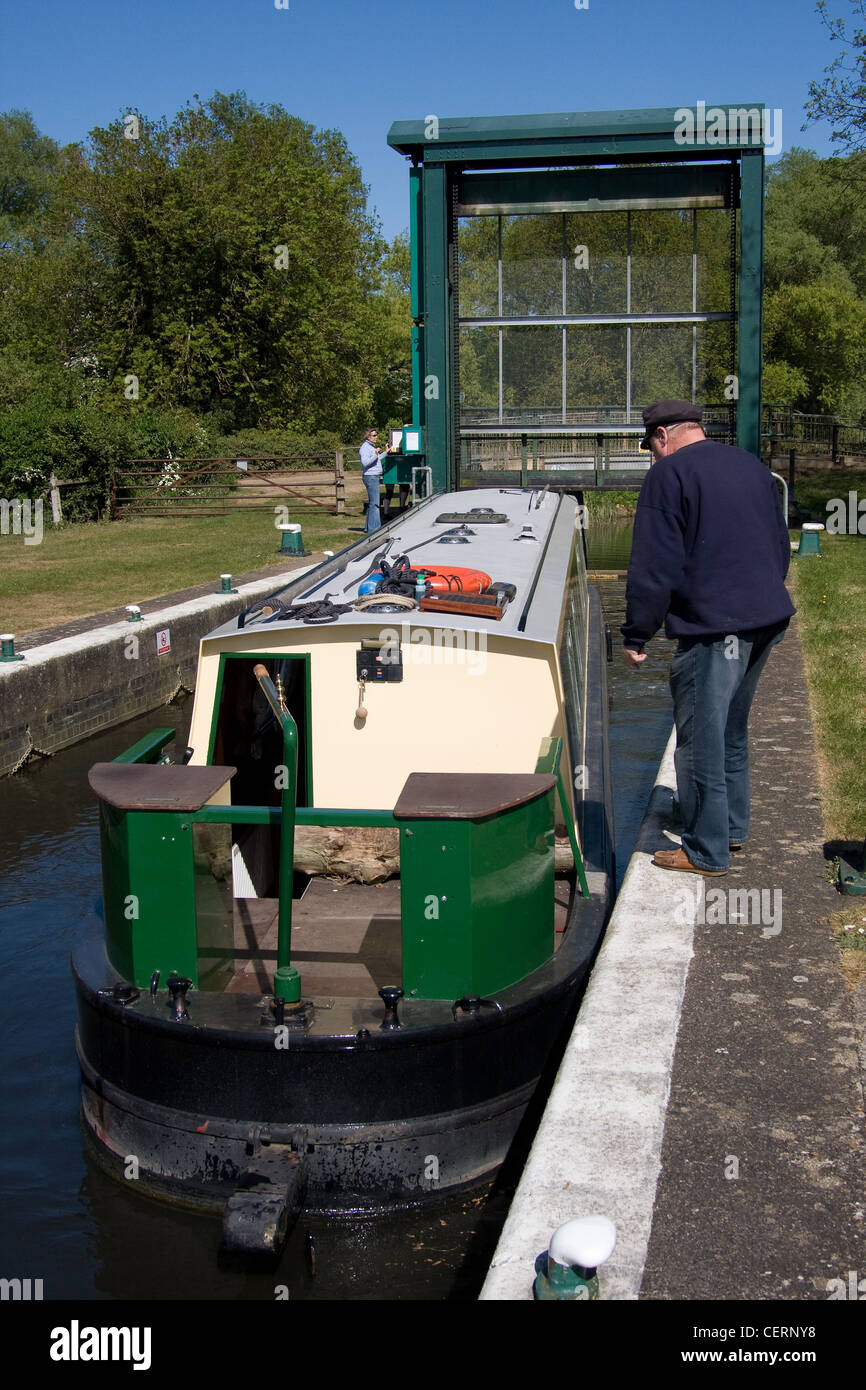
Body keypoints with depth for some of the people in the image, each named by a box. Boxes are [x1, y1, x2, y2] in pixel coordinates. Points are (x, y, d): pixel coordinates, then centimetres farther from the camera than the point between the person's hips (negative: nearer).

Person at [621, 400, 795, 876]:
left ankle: (706, 851, 7)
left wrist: (636, 635, -7)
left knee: (701, 739, 0)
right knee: (732, 729, 22)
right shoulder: (752, 467, 15)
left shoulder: (669, 474, -8)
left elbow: (653, 565, -13)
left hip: (710, 627, -8)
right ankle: (733, 827, 32)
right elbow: (781, 547, 23)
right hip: (767, 621, 8)